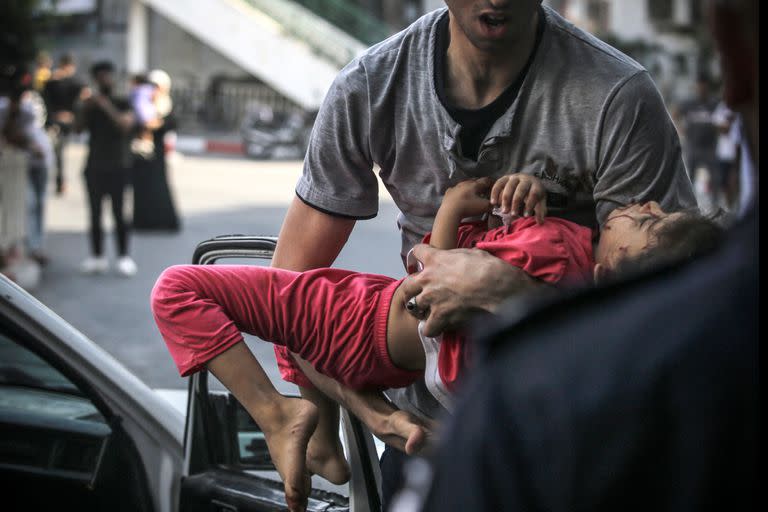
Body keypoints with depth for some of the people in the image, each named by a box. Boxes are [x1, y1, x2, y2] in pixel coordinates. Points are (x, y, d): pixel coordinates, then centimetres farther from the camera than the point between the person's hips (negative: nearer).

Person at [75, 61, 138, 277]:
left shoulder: (122, 103, 3)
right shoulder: (91, 104, 11)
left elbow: (125, 125, -13)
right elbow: (79, 128, 1)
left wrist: (107, 107, -20)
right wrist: (85, 109, -14)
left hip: (118, 166, -3)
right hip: (94, 166, 3)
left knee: (118, 211, -7)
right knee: (95, 212, 2)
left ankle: (124, 257, -4)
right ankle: (97, 256, 6)